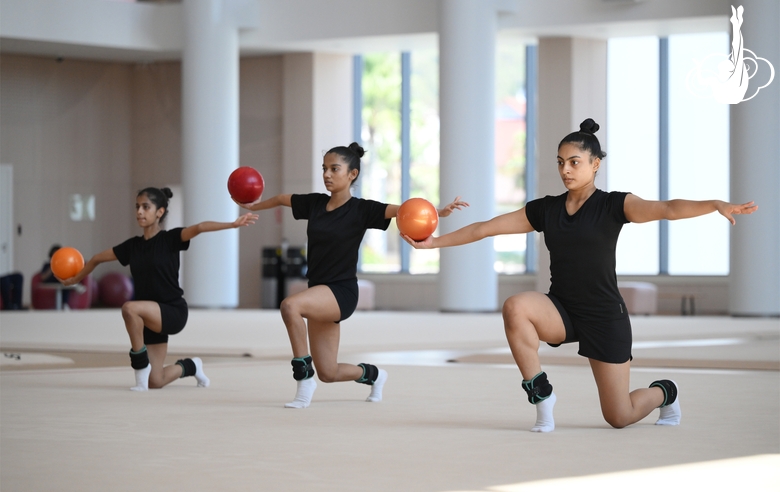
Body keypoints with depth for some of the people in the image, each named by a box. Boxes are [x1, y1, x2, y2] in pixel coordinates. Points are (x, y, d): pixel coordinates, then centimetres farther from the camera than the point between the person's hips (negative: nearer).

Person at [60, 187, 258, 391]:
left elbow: (199, 228, -27)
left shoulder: (170, 239, -8)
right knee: (155, 382, 5)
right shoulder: (132, 246, 7)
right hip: (149, 317, 6)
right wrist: (75, 279, 30)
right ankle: (190, 366, 37)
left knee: (129, 308, -34)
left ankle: (141, 366, -19)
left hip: (173, 312, -6)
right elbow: (97, 259, 21)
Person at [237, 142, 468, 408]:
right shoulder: (314, 203, 6)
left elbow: (401, 210, -24)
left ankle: (304, 377, -23)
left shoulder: (361, 210, -10)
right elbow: (282, 199, 25)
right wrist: (254, 206, 38)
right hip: (318, 293, 7)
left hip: (342, 293, -6)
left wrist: (439, 212, -40)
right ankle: (373, 374, 43)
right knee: (328, 374, 11)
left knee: (290, 305, -35)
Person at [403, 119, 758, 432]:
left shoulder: (613, 206, -7)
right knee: (515, 307, -31)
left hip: (605, 317, -3)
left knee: (619, 418, -1)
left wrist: (716, 205, -40)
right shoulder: (545, 210, 5)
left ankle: (664, 393, 35)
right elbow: (485, 228, 9)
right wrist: (434, 242, 6)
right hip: (561, 310, 3)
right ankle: (541, 394, -17)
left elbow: (667, 209, -23)